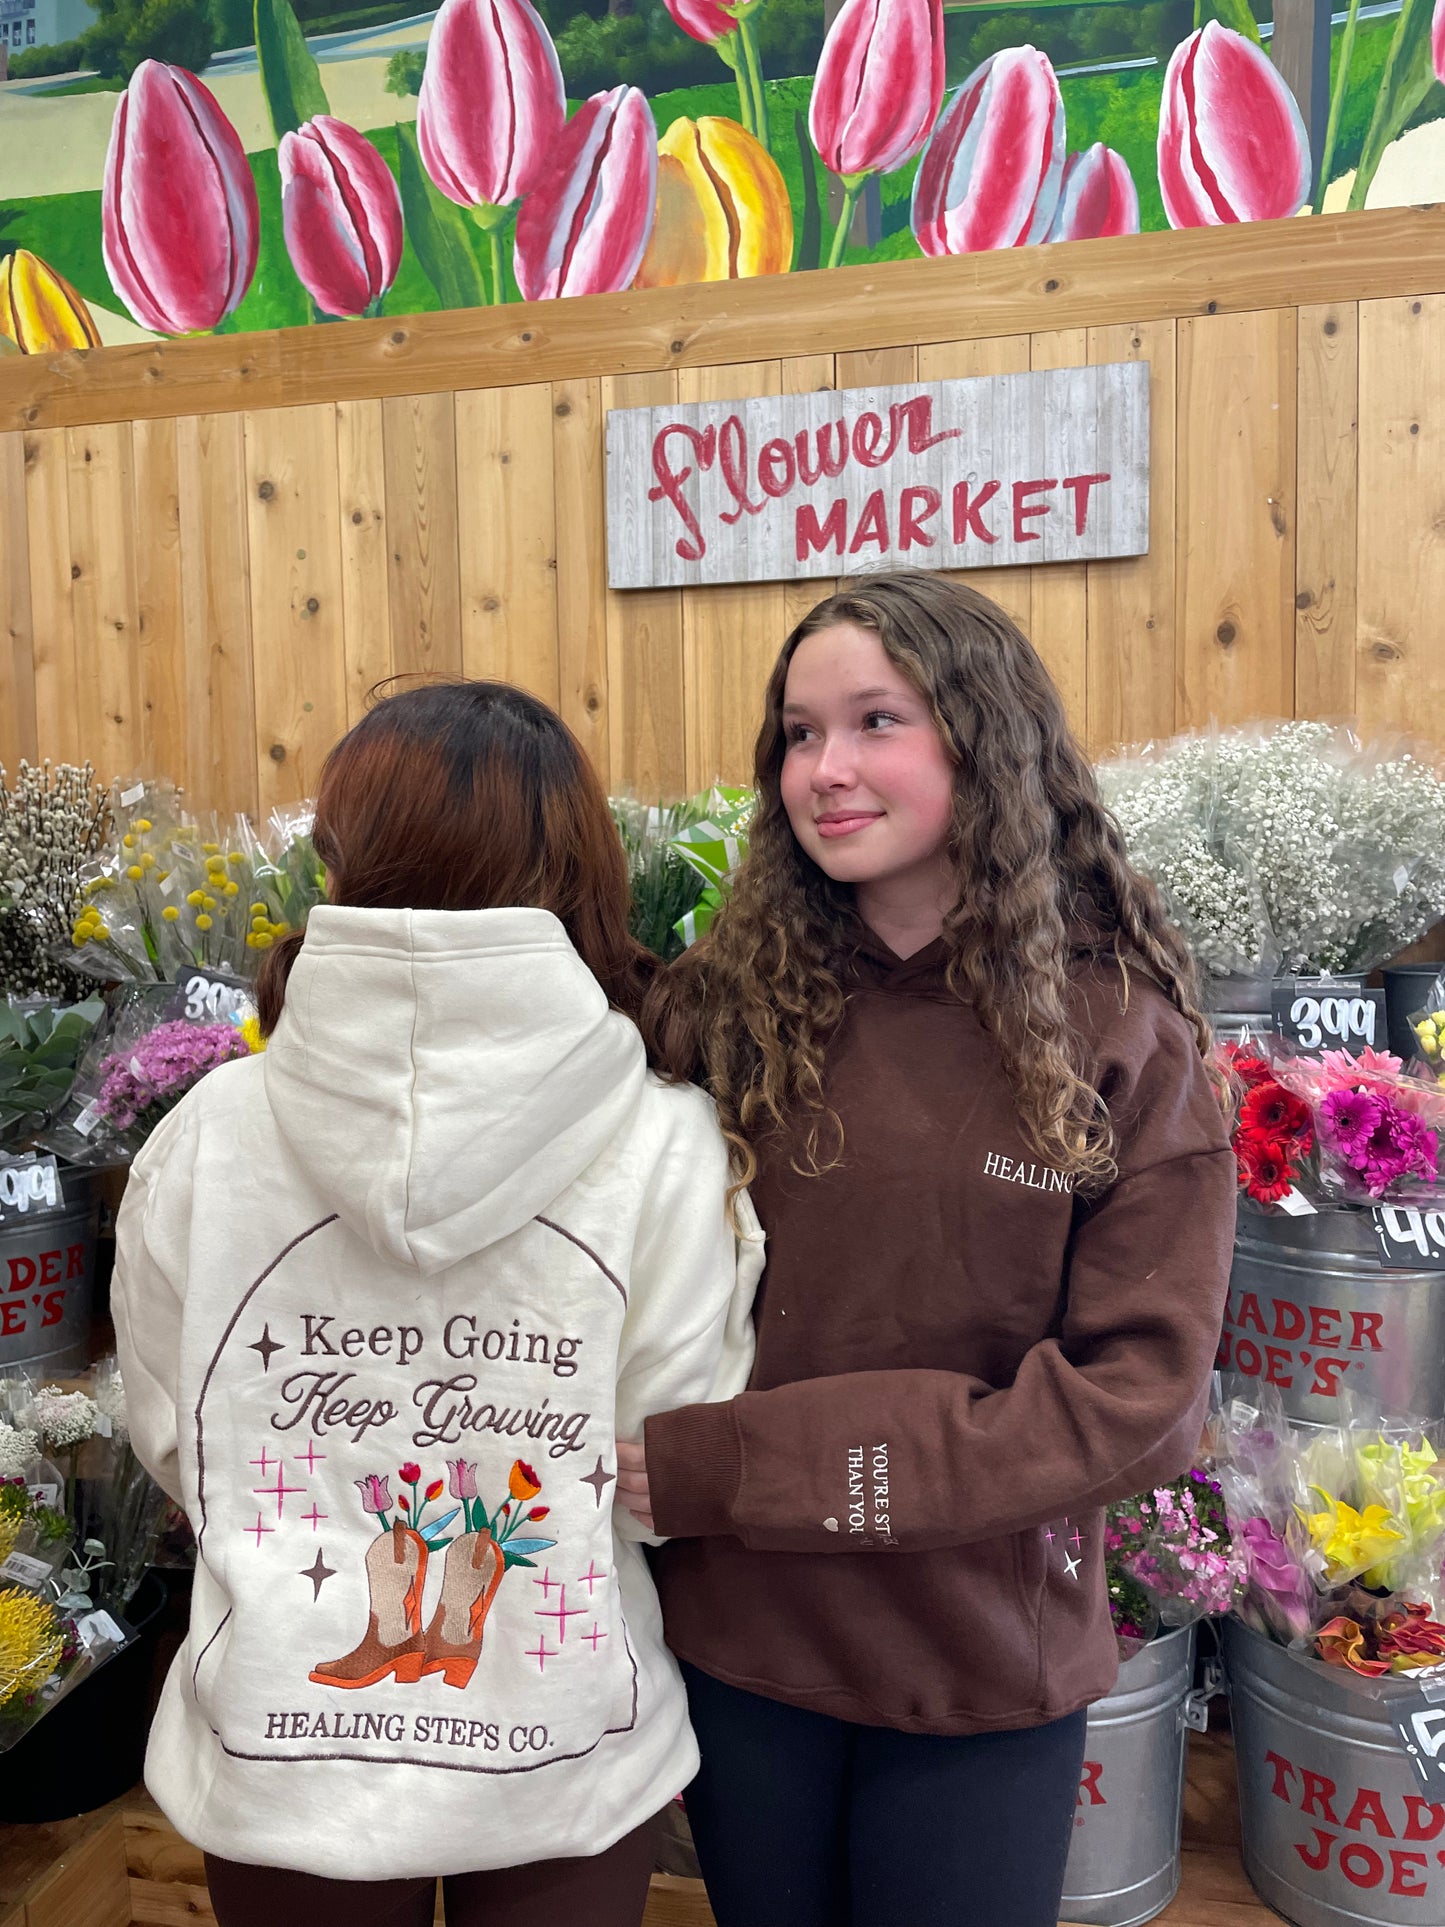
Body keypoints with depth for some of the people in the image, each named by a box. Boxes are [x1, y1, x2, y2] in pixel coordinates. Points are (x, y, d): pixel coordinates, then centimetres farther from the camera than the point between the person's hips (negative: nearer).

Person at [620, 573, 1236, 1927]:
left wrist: (751, 1462, -18)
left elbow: (1138, 1395, -14)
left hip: (985, 1669, -1)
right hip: (732, 1641, 2)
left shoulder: (1124, 1039, -10)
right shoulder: (719, 1006, -7)